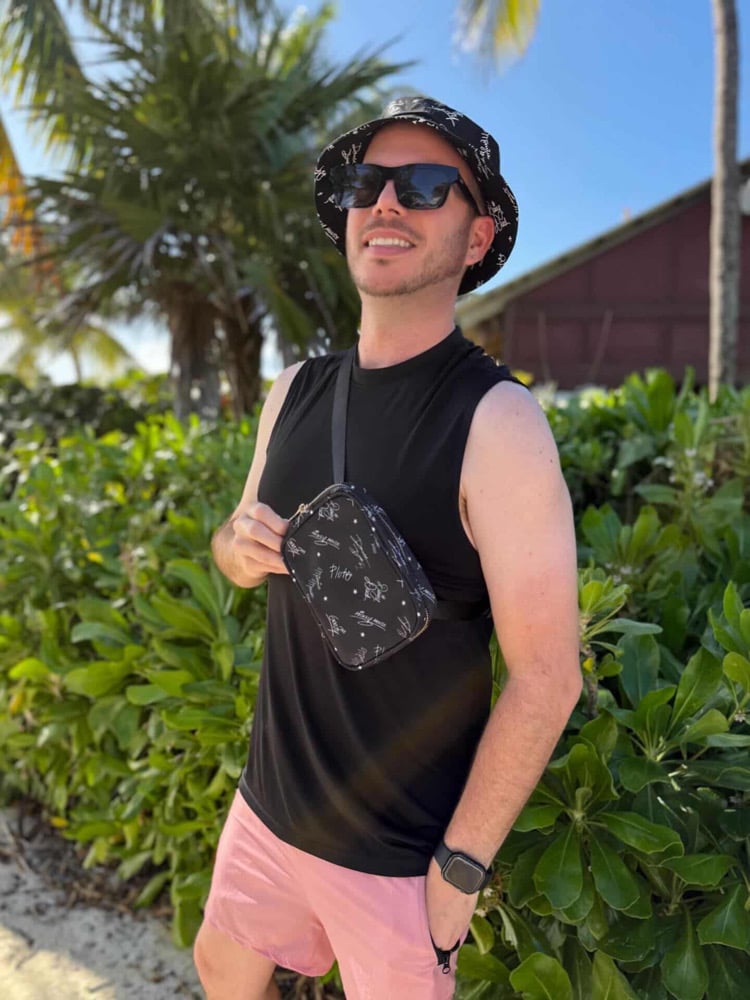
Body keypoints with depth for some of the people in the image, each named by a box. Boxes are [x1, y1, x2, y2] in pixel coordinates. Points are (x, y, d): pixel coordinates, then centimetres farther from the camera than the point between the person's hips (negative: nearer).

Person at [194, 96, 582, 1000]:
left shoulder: (497, 421, -22)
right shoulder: (295, 392, -2)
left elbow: (546, 678, -20)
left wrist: (460, 868, -14)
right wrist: (238, 547, -13)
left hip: (400, 851, -6)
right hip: (268, 804, 6)